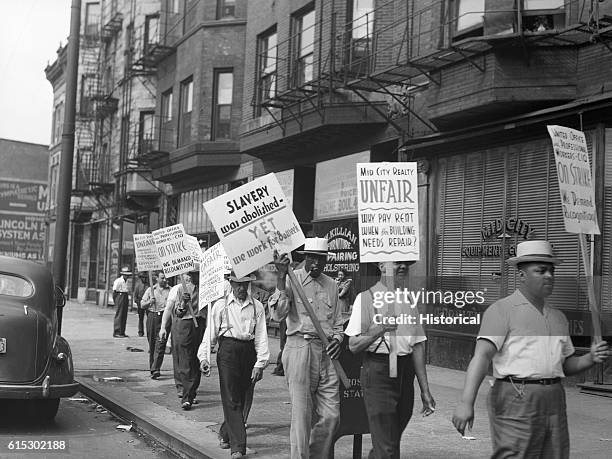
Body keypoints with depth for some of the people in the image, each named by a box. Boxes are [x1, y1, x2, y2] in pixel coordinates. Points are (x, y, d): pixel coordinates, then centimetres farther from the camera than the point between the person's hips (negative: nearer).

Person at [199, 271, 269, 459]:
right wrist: (204, 357, -5)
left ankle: (226, 434, 33)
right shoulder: (221, 305, 3)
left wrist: (260, 363, -3)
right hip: (228, 351, -3)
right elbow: (210, 333, 4)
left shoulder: (257, 307, 6)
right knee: (231, 399, -7)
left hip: (248, 352, 3)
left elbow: (261, 336, 3)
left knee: (241, 398, 12)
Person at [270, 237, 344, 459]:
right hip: (300, 347, -5)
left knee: (331, 415, 5)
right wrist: (281, 277, -22)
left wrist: (337, 338, 2)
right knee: (302, 413, -3)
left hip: (325, 351, 5)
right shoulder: (292, 280, -2)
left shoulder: (331, 284, 15)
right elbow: (278, 314, -16)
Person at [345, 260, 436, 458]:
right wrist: (379, 330, -25)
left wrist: (425, 390, 12)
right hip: (378, 371, -6)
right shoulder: (367, 297, -4)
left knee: (390, 441, 12)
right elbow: (353, 346, -8)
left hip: (405, 372, 6)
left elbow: (417, 346, 14)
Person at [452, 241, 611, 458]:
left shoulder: (558, 317, 20)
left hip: (554, 402, 7)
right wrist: (466, 402, -26)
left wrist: (590, 358, 3)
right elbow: (482, 356, -14)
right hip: (516, 400, -6)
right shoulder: (502, 310, -3)